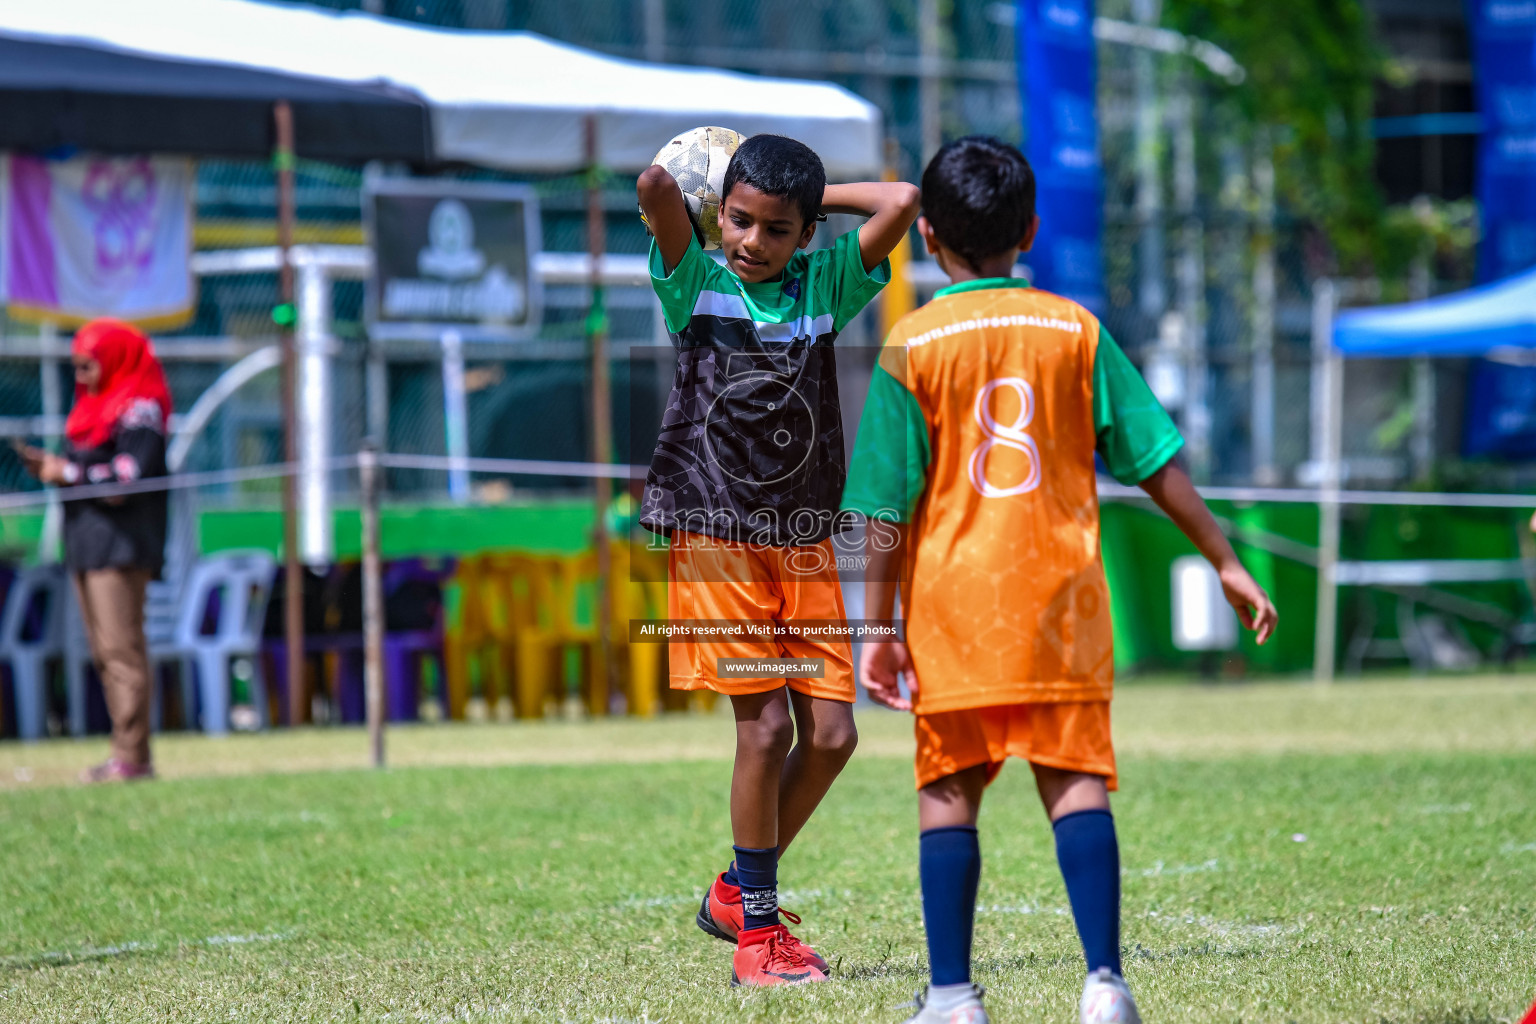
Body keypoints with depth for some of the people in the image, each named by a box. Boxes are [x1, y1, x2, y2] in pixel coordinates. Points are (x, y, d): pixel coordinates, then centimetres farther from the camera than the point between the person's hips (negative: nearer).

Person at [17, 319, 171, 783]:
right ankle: (127, 754, 10)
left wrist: (68, 473, -13)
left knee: (121, 649, -12)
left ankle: (132, 757, -14)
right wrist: (49, 465, 2)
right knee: (106, 655, 8)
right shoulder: (93, 406, 21)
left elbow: (131, 473, -18)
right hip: (85, 546, 10)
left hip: (122, 546, -10)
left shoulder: (140, 409, -8)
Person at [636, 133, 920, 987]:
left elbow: (901, 203, -5)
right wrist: (674, 189, 3)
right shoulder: (695, 282, -2)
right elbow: (656, 187, -18)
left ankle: (739, 891, 21)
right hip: (715, 536, -4)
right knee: (766, 725, -10)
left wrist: (814, 196, 5)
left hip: (804, 541, 4)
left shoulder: (825, 283, 6)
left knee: (831, 731, 1)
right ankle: (756, 932, 2)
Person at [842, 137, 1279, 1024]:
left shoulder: (913, 345, -3)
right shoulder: (1076, 331, 3)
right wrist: (1226, 563, 11)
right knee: (1078, 783, 0)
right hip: (1059, 600, 1)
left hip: (952, 604, -1)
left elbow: (889, 506, -4)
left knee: (949, 793, 6)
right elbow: (1157, 462, 4)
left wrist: (879, 627, 0)